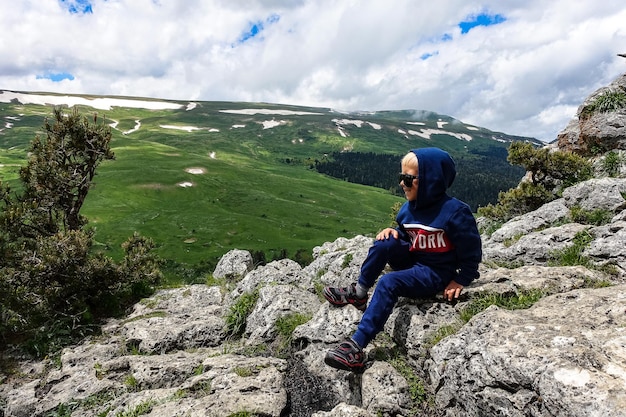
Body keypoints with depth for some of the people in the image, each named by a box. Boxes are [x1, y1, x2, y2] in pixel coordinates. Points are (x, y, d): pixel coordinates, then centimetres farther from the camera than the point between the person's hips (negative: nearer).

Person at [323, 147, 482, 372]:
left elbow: (471, 251, -10)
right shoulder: (408, 208, 1)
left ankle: (356, 347, -31)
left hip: (435, 274, -7)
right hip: (410, 261, 7)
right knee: (385, 242, -20)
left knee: (388, 283, -29)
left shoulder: (455, 211, -18)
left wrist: (460, 281, -10)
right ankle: (358, 292, -5)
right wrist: (395, 232, -3)